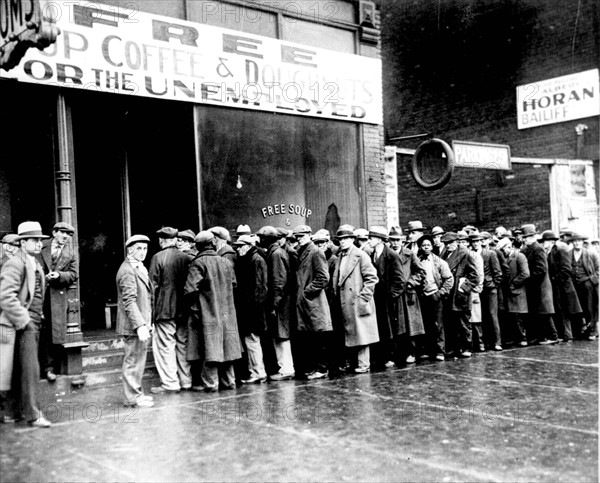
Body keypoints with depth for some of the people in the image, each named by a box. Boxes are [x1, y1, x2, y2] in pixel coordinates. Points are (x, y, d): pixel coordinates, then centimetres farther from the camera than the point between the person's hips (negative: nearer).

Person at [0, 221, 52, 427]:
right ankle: (33, 414, -1)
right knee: (30, 369, -6)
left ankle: (17, 409, 22)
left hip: (33, 324, 8)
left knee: (22, 369, 14)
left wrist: (38, 317, 15)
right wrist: (24, 321, -19)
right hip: (23, 324, -8)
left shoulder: (36, 264, 17)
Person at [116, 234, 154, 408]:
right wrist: (140, 325, -28)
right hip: (134, 325, -10)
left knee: (138, 360, 16)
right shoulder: (127, 271, -16)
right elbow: (129, 301, -23)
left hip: (142, 324, 10)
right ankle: (133, 397, 5)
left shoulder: (140, 268, 17)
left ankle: (136, 393, 26)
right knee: (133, 360, -3)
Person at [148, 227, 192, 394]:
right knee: (183, 345, 13)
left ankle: (170, 383, 2)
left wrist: (152, 308, 0)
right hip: (184, 309, 5)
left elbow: (154, 285, -9)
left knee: (164, 346, 2)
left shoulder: (158, 258, -9)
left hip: (165, 310, -5)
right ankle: (186, 381, 19)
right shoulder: (187, 258, 3)